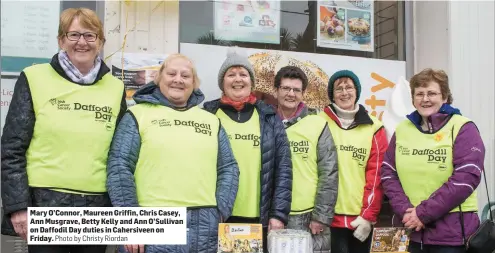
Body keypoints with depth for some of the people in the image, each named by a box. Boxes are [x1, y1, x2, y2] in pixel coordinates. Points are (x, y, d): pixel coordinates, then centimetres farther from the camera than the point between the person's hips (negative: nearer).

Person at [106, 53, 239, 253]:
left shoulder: (211, 121, 16)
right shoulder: (138, 115, 5)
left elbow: (228, 168, 15)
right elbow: (120, 168, -2)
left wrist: (221, 212, 3)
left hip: (205, 228, 4)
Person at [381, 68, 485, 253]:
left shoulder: (463, 129, -5)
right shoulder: (402, 129, 9)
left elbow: (466, 177, -15)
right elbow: (388, 173, 7)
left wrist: (423, 213, -16)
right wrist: (405, 210, -8)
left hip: (451, 231, -4)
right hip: (410, 230, 4)